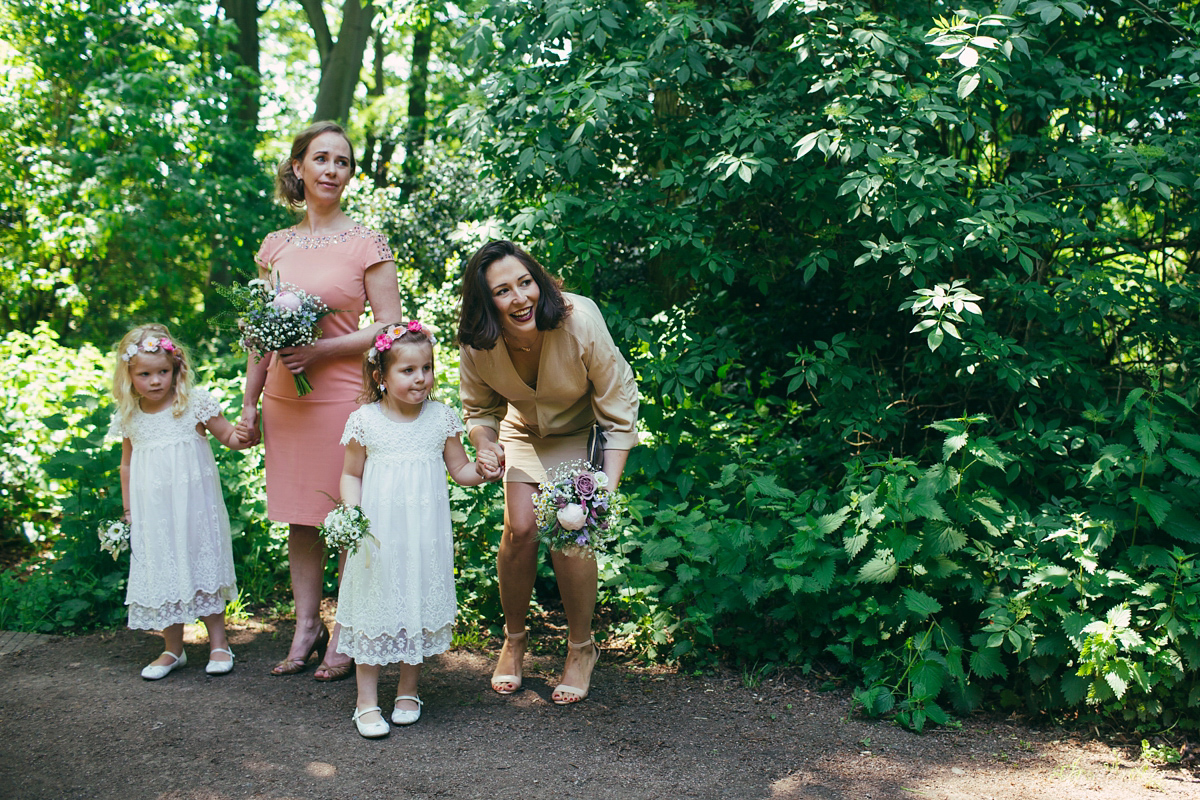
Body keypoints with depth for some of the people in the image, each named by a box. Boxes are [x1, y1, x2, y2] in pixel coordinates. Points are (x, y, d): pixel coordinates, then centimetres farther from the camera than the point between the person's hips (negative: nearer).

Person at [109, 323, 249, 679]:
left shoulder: (194, 403, -7)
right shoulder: (129, 418, 3)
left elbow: (228, 436, 0)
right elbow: (127, 465, 13)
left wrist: (244, 435, -22)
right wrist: (128, 510, 13)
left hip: (194, 505, -3)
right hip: (153, 513, 3)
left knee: (203, 568, 5)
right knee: (162, 574, 8)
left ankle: (218, 643, 18)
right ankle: (173, 649, 23)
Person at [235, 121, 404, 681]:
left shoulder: (367, 243, -2)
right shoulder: (275, 246, 11)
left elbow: (389, 327, -6)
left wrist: (321, 350, -16)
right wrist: (249, 403, 12)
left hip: (344, 396, -4)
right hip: (284, 399, 5)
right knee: (298, 518, 11)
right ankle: (306, 629, 23)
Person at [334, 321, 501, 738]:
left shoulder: (442, 418, 0)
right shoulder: (365, 421, -5)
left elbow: (459, 469, 7)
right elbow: (351, 475, 4)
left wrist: (482, 470, -14)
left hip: (426, 535, 2)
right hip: (377, 533, -2)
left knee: (420, 607, 10)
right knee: (374, 609, 3)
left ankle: (408, 692, 29)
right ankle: (367, 700, 17)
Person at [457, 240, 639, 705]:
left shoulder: (580, 323, -35)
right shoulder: (476, 345, -25)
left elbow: (619, 414, -25)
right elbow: (479, 409, -4)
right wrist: (486, 446, -27)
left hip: (584, 432, -3)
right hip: (525, 428, 3)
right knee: (520, 528, -12)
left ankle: (581, 648, 8)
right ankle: (515, 640, 15)